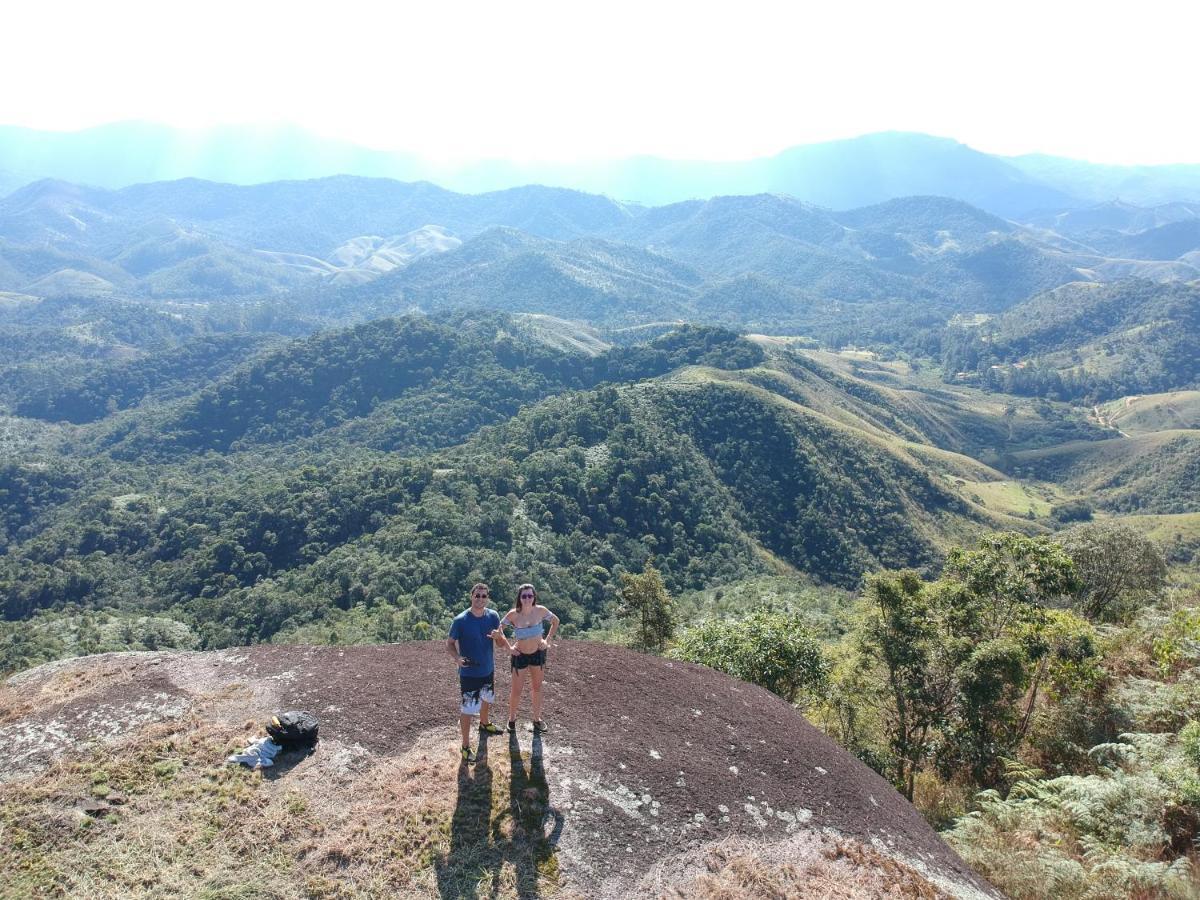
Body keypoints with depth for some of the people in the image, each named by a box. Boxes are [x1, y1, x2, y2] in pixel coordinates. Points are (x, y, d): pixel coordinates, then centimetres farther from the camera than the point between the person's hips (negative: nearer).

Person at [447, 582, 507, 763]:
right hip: (469, 674, -5)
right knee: (468, 710, 0)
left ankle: (484, 724, 55)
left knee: (486, 700, 28)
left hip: (488, 670, 6)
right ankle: (466, 746, 15)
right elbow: (450, 644, -11)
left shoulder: (493, 616, -7)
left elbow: (502, 642, -2)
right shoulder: (460, 621, -20)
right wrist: (457, 658, -31)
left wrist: (498, 636, -26)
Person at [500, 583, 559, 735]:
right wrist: (508, 647, -10)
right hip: (520, 655, -2)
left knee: (537, 688, 16)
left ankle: (537, 719, 33)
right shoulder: (513, 614, -20)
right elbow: (498, 630, -10)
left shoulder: (540, 611, -15)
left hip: (538, 653, 2)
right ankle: (512, 719, 31)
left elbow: (555, 621, 2)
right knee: (516, 691, 8)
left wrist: (548, 640, -2)